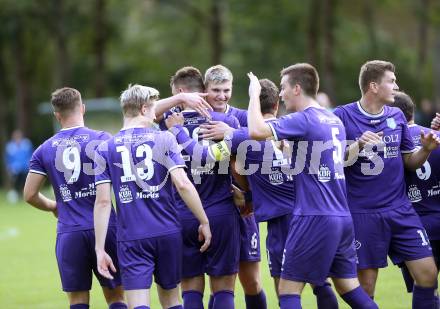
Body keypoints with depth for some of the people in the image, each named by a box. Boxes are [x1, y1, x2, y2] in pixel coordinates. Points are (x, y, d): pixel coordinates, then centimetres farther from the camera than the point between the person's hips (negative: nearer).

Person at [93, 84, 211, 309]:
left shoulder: (105, 150, 2)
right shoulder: (164, 140, 0)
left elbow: (103, 201, -3)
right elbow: (182, 184, -10)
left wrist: (100, 249, -1)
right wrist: (204, 222, -1)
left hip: (131, 239, -1)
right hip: (168, 234, 1)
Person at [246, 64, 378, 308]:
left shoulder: (303, 120, -11)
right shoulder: (334, 120, 15)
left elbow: (256, 131, -22)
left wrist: (254, 94, -8)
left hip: (314, 218, -8)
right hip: (343, 218, 8)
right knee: (349, 288, 12)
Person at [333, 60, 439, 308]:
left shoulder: (397, 116, 9)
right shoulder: (343, 116, -5)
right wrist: (358, 146, -21)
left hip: (400, 210, 4)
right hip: (362, 213, -4)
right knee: (366, 284, 0)